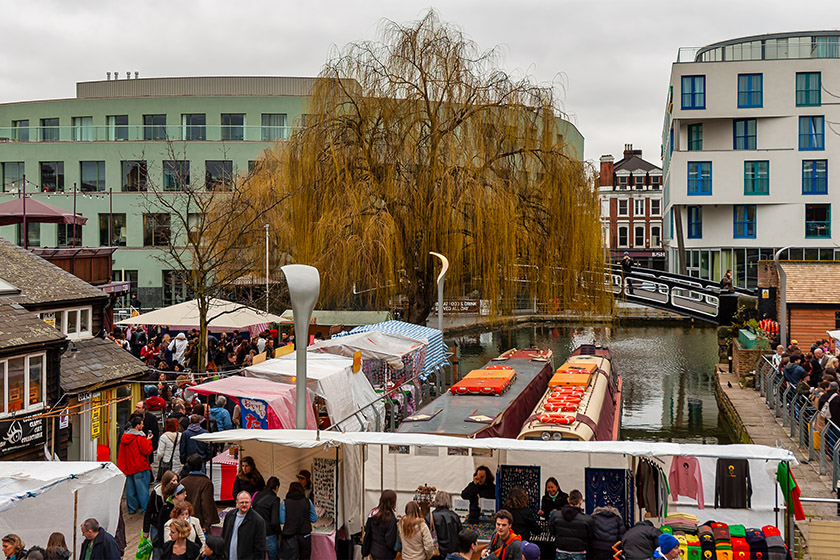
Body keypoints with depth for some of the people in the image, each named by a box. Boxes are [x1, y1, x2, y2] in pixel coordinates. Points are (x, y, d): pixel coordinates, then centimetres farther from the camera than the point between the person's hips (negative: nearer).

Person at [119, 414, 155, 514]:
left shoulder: (124, 436, 6)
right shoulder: (140, 438, -17)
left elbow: (121, 453, 14)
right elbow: (147, 451, -14)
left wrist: (121, 466, 22)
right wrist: (148, 441, -3)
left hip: (128, 467, 7)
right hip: (140, 468, -7)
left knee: (130, 488, 14)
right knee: (142, 489, 0)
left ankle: (132, 508, 21)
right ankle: (145, 509, 2)